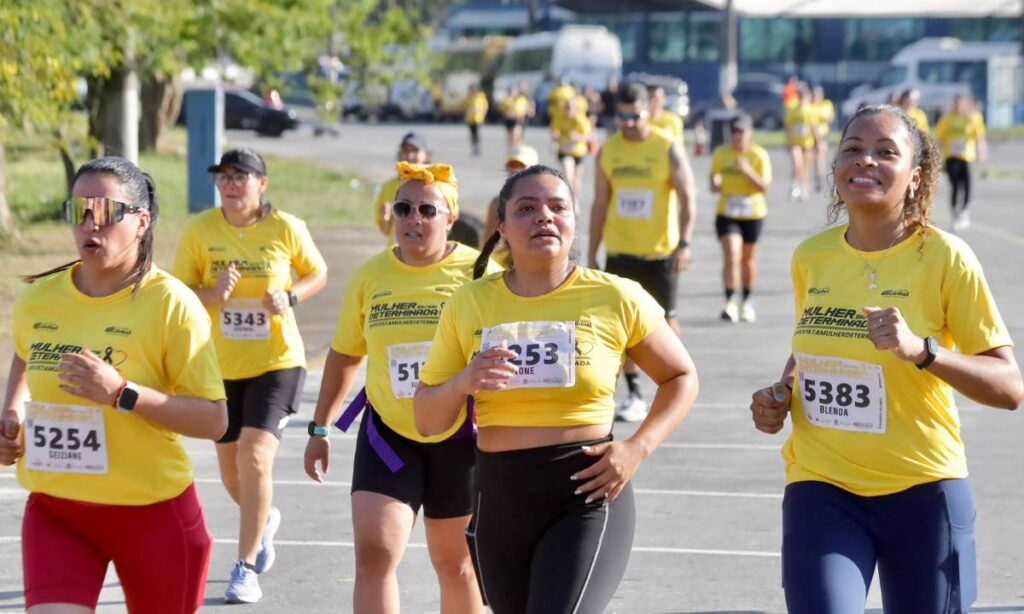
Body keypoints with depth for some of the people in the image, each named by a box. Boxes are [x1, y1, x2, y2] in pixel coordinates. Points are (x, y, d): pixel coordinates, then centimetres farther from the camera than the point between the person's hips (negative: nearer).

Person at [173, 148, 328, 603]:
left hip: (277, 361, -3)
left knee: (255, 458, -17)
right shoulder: (199, 231, -5)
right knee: (231, 470, 13)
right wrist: (213, 295, -22)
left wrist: (290, 297, -13)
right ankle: (265, 519, 48)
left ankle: (246, 567, -7)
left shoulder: (287, 229, -7)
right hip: (221, 365, 3)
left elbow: (318, 275, 7)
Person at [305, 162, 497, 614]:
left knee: (455, 563, 13)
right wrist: (320, 429, 14)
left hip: (459, 439, -2)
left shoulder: (479, 274, -8)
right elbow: (344, 355, 13)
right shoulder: (369, 277, 1)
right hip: (387, 435, 2)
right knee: (374, 554, -13)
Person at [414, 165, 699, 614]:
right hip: (499, 500, 4)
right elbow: (427, 422, 8)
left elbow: (681, 378, 11)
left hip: (588, 496, -4)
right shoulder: (468, 304, 4)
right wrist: (461, 383, -15)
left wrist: (637, 449, -5)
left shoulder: (616, 299, -2)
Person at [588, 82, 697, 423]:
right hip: (619, 251, 3)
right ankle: (634, 395, 5)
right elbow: (600, 204, 9)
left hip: (660, 251, -3)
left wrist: (684, 243, -20)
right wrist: (592, 253, 7)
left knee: (665, 318, 4)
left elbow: (688, 198, -9)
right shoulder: (608, 151, 4)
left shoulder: (668, 149, -8)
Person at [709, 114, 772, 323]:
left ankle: (747, 302, 31)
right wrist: (715, 185, -6)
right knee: (731, 256, -17)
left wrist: (747, 171, -26)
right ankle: (730, 302, -20)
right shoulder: (720, 153, 1)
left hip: (753, 214, 0)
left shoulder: (759, 155, -6)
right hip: (727, 213, 0)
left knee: (747, 259, 13)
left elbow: (764, 187, -12)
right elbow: (714, 177, 17)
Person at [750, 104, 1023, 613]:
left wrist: (920, 350, -27)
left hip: (923, 492, -2)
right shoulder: (811, 257, 4)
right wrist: (780, 394, 3)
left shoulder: (944, 257, -9)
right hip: (821, 490, 2)